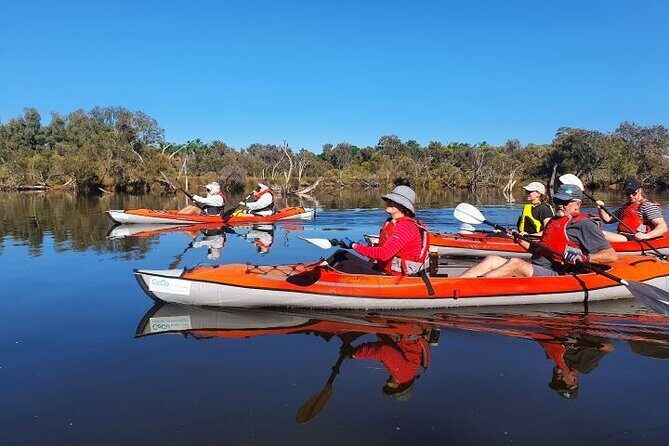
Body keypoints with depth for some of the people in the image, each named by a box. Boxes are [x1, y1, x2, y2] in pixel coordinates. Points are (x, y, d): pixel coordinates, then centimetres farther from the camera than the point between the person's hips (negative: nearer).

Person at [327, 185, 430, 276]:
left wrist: (354, 246, -23)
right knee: (341, 254, 4)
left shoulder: (406, 226, -18)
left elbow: (384, 254, -28)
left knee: (347, 266, -22)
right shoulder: (390, 223, 13)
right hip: (381, 268, 9)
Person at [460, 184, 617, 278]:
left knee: (515, 263, -30)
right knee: (492, 260, -10)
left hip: (556, 276, -8)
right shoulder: (553, 221, 26)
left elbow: (612, 255, -6)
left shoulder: (584, 224, 0)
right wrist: (519, 239, 19)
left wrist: (585, 257, -22)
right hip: (535, 270, 8)